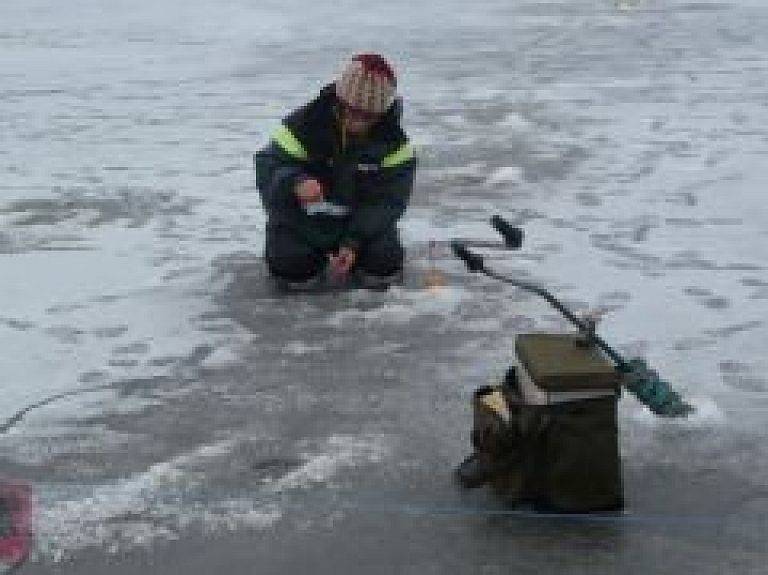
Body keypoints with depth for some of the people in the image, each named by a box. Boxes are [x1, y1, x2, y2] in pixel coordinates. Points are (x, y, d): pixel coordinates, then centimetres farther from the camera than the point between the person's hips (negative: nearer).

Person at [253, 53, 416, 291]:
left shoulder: (392, 140, -16)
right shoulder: (305, 125, -21)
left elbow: (388, 198, -15)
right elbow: (268, 166, -22)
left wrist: (355, 242, -27)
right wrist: (295, 183, -48)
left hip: (362, 219, 1)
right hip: (304, 218, -1)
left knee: (385, 266, -20)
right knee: (293, 268, -24)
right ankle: (317, 253, 14)